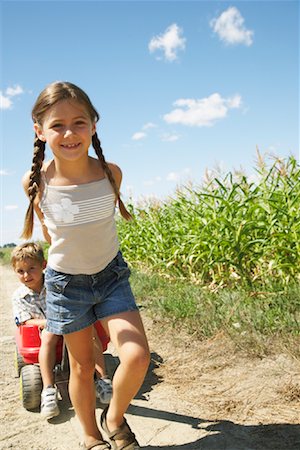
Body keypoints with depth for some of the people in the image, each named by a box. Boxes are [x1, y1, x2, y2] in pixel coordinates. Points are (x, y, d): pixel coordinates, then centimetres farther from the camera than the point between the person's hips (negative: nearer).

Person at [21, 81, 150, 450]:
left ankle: (115, 420, 20)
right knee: (82, 366, 11)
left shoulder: (111, 173, -15)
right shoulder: (36, 182, -17)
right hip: (65, 282, -1)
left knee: (137, 357, -11)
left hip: (112, 275, 1)